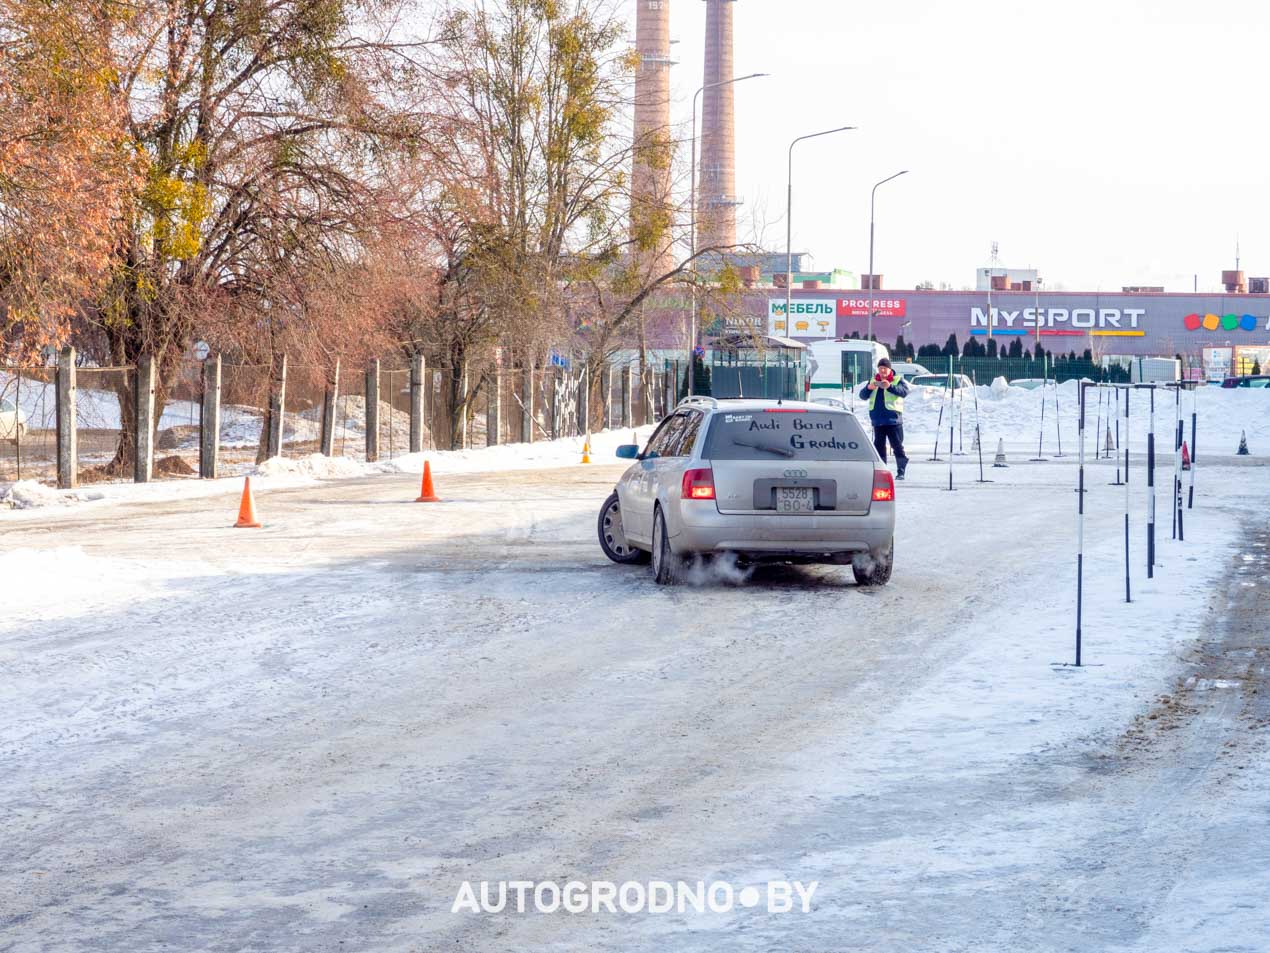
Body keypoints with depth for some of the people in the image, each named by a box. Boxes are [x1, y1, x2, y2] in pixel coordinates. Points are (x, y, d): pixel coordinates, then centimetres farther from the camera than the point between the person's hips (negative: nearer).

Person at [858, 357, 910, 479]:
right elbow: (863, 396, 12)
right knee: (879, 446, 7)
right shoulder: (873, 380, 14)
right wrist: (868, 388, -11)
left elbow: (905, 391, -16)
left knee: (897, 446, -5)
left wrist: (890, 387, -29)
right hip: (877, 420, 5)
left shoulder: (898, 380, 2)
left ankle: (901, 472, -1)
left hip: (893, 419, -5)